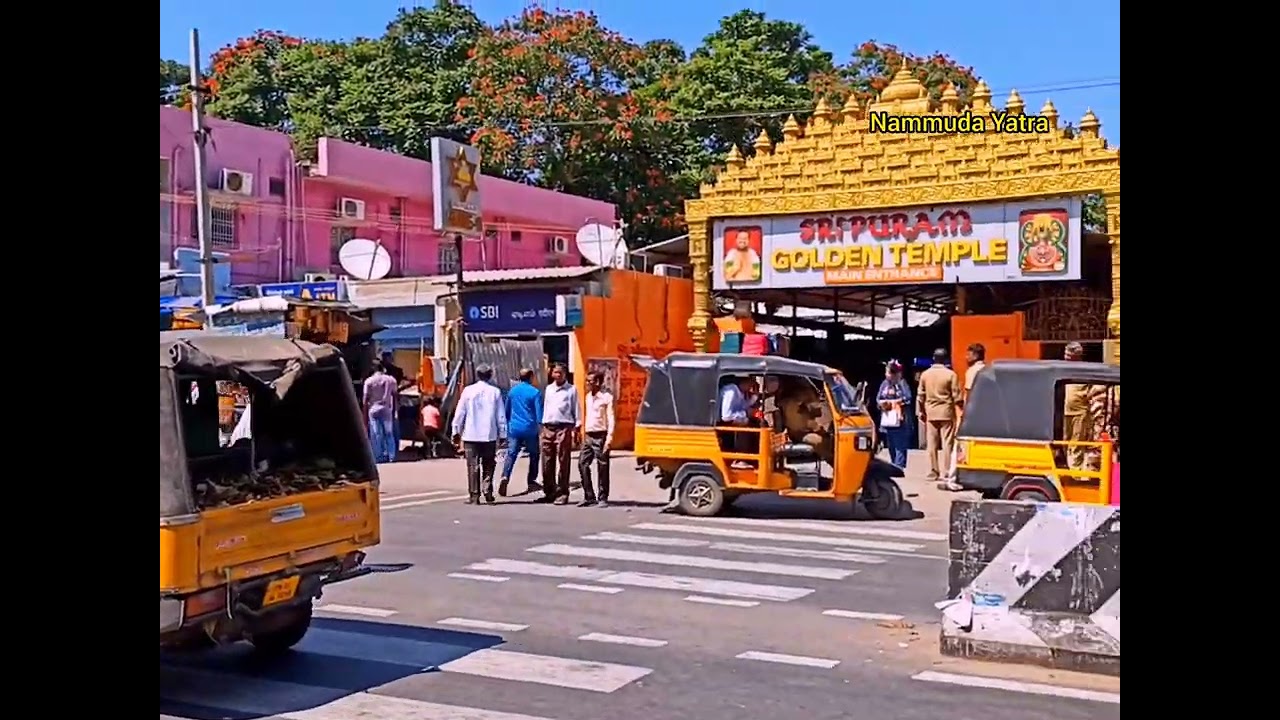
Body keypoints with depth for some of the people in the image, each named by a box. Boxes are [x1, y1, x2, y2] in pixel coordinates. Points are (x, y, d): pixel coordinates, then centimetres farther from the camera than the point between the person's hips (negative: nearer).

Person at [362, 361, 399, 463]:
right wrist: (394, 410, 11)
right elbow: (394, 396, 5)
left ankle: (379, 457, -1)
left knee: (376, 435, 1)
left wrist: (365, 415, 1)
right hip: (386, 409, 2)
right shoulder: (391, 379, 4)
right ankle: (391, 456, 5)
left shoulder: (369, 381, -2)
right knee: (389, 433, 8)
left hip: (373, 410, -2)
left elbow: (366, 399, -3)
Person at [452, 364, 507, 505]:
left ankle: (474, 496, 1)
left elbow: (460, 413, 0)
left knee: (473, 466, 3)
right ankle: (488, 494, 3)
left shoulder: (468, 390, -3)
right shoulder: (495, 392, -1)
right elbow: (501, 416, 1)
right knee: (488, 466, 10)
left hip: (471, 435, -1)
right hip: (490, 435, 1)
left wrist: (456, 431, 9)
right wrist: (502, 434, 8)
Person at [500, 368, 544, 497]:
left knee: (511, 454, -2)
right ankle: (531, 481, 18)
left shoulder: (512, 391, 9)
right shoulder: (535, 392, -7)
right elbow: (539, 413, -9)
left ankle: (505, 477, -23)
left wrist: (508, 425, 28)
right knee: (534, 455, 14)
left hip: (514, 428, 3)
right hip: (530, 429, -3)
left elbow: (507, 410, 17)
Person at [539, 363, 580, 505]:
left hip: (564, 428, -4)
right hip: (548, 428, 5)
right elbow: (545, 408, 19)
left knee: (563, 463, -4)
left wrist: (576, 429, -5)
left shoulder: (571, 390, 4)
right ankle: (549, 492, 14)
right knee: (547, 463, 5)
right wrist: (542, 428, 14)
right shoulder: (548, 389, 18)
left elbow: (576, 410, 3)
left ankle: (562, 494, 0)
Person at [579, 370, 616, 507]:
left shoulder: (607, 397, -8)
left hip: (600, 436, -7)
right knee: (582, 464, 3)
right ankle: (589, 497, 10)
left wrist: (609, 438, -20)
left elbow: (610, 418, -12)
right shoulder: (588, 396, 15)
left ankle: (603, 499, 5)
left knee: (602, 468, -1)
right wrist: (584, 435, 17)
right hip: (588, 436, 7)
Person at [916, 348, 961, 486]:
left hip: (930, 413, 3)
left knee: (931, 444, 8)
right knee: (947, 444, -1)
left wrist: (920, 411, 14)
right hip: (946, 412, -3)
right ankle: (946, 474, -4)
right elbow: (956, 396, -8)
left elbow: (920, 395, 5)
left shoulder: (925, 374, 2)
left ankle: (933, 472, 12)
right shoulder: (951, 374, -8)